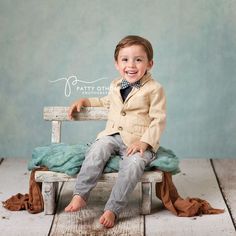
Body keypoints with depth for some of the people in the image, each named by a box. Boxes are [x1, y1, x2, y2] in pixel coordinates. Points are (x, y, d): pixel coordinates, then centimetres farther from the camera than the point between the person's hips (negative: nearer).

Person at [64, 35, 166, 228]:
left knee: (133, 164, -32)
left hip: (139, 141, -4)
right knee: (97, 150, -26)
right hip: (112, 136, 5)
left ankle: (112, 209, -28)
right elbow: (107, 102, 37)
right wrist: (85, 101, 24)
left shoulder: (154, 89, -3)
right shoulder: (115, 86, 16)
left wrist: (145, 142, -19)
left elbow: (158, 120, -7)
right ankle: (80, 195, -28)